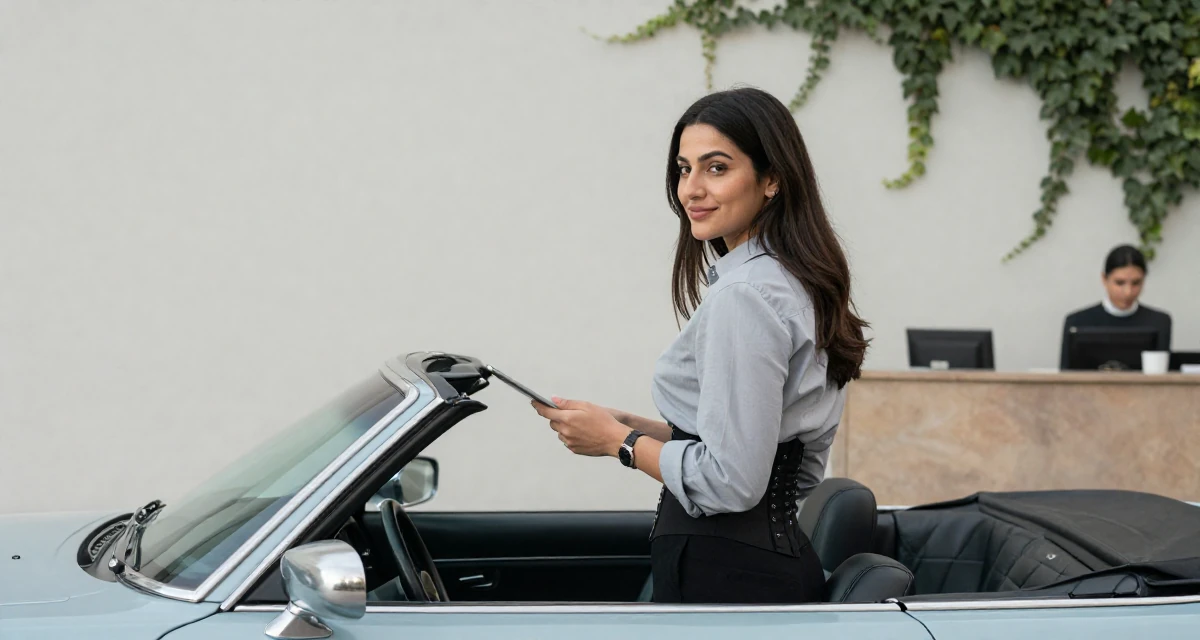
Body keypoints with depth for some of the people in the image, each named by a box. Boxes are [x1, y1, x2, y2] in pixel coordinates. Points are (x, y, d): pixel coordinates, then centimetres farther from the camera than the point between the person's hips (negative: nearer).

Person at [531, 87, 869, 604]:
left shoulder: (743, 295, -17)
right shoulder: (797, 282, 13)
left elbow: (731, 481, -22)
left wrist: (618, 441, -9)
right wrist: (638, 428, 13)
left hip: (724, 576, -10)